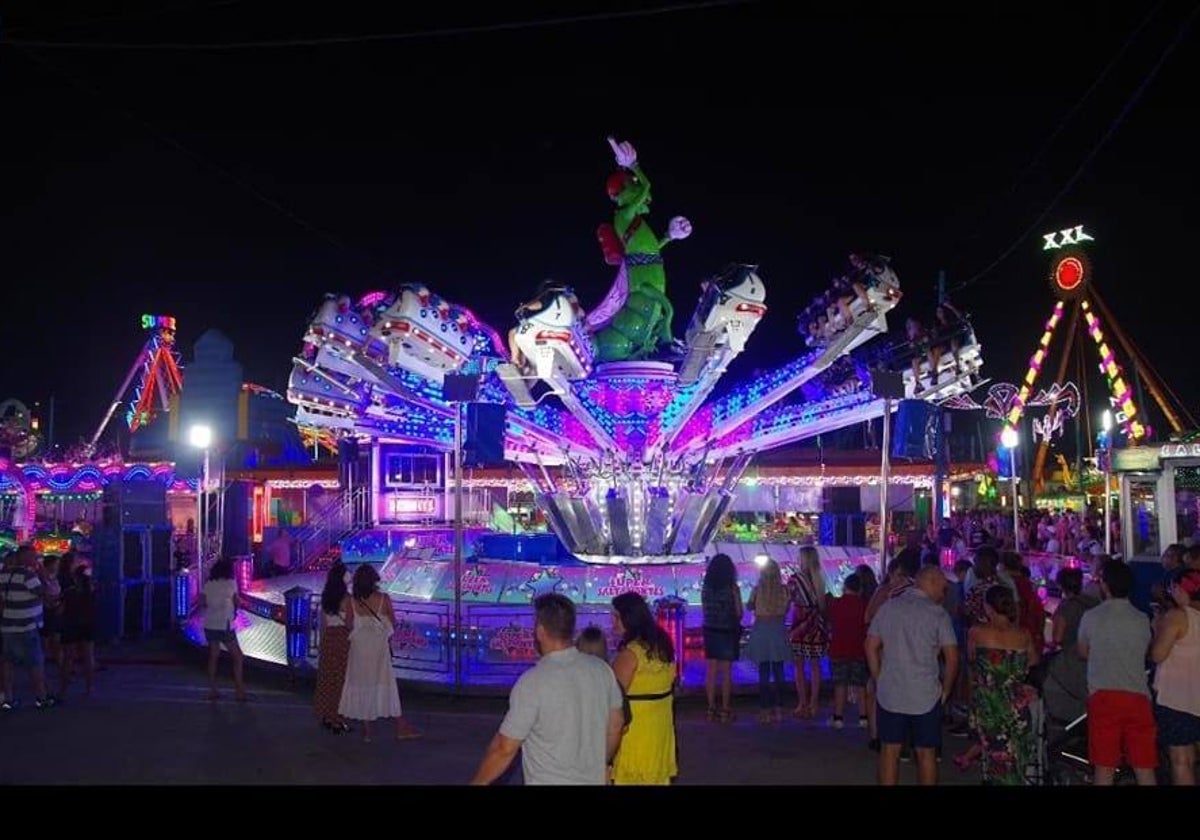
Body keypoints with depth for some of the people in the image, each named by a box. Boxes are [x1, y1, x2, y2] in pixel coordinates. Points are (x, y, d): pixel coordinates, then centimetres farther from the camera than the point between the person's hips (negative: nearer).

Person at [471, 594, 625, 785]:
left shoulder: (533, 682, -22)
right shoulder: (602, 669, -5)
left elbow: (505, 748, -17)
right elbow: (616, 724, 7)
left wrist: (478, 782, -3)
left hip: (549, 780, -5)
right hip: (594, 779, 6)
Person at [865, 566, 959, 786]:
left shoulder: (888, 607, 4)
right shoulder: (937, 613, -6)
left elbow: (871, 648, 6)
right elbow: (952, 658, -9)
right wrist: (945, 691, 3)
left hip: (889, 694, 3)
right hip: (926, 696, -3)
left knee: (890, 750, 9)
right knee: (926, 753, 9)